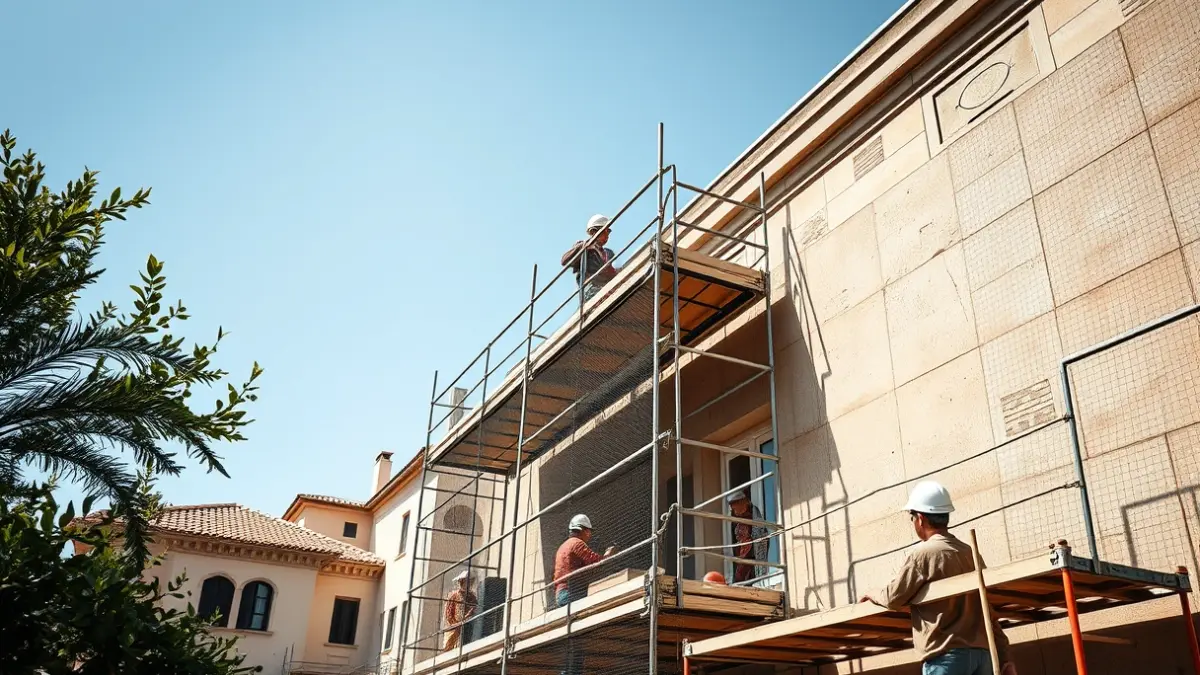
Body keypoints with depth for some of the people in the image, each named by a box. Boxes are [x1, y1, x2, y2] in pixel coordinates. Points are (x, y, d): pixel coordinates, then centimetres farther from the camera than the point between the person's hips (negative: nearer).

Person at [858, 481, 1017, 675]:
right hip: (981, 653, 7)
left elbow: (893, 598, -2)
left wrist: (873, 594, 20)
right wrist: (1005, 658, 13)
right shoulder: (970, 553, 12)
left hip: (946, 655, -7)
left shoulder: (922, 553, -8)